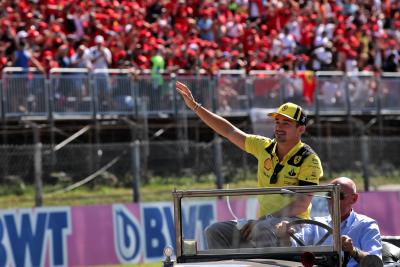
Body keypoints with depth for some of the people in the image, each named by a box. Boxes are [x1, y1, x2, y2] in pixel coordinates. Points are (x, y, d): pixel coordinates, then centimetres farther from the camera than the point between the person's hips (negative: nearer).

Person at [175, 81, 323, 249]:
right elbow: (230, 131, 15)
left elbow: (302, 205, -15)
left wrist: (264, 220, -21)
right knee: (215, 231, -12)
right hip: (263, 221, 7)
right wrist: (195, 106, 13)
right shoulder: (264, 147, 11)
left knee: (263, 229, -39)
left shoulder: (309, 159, -7)